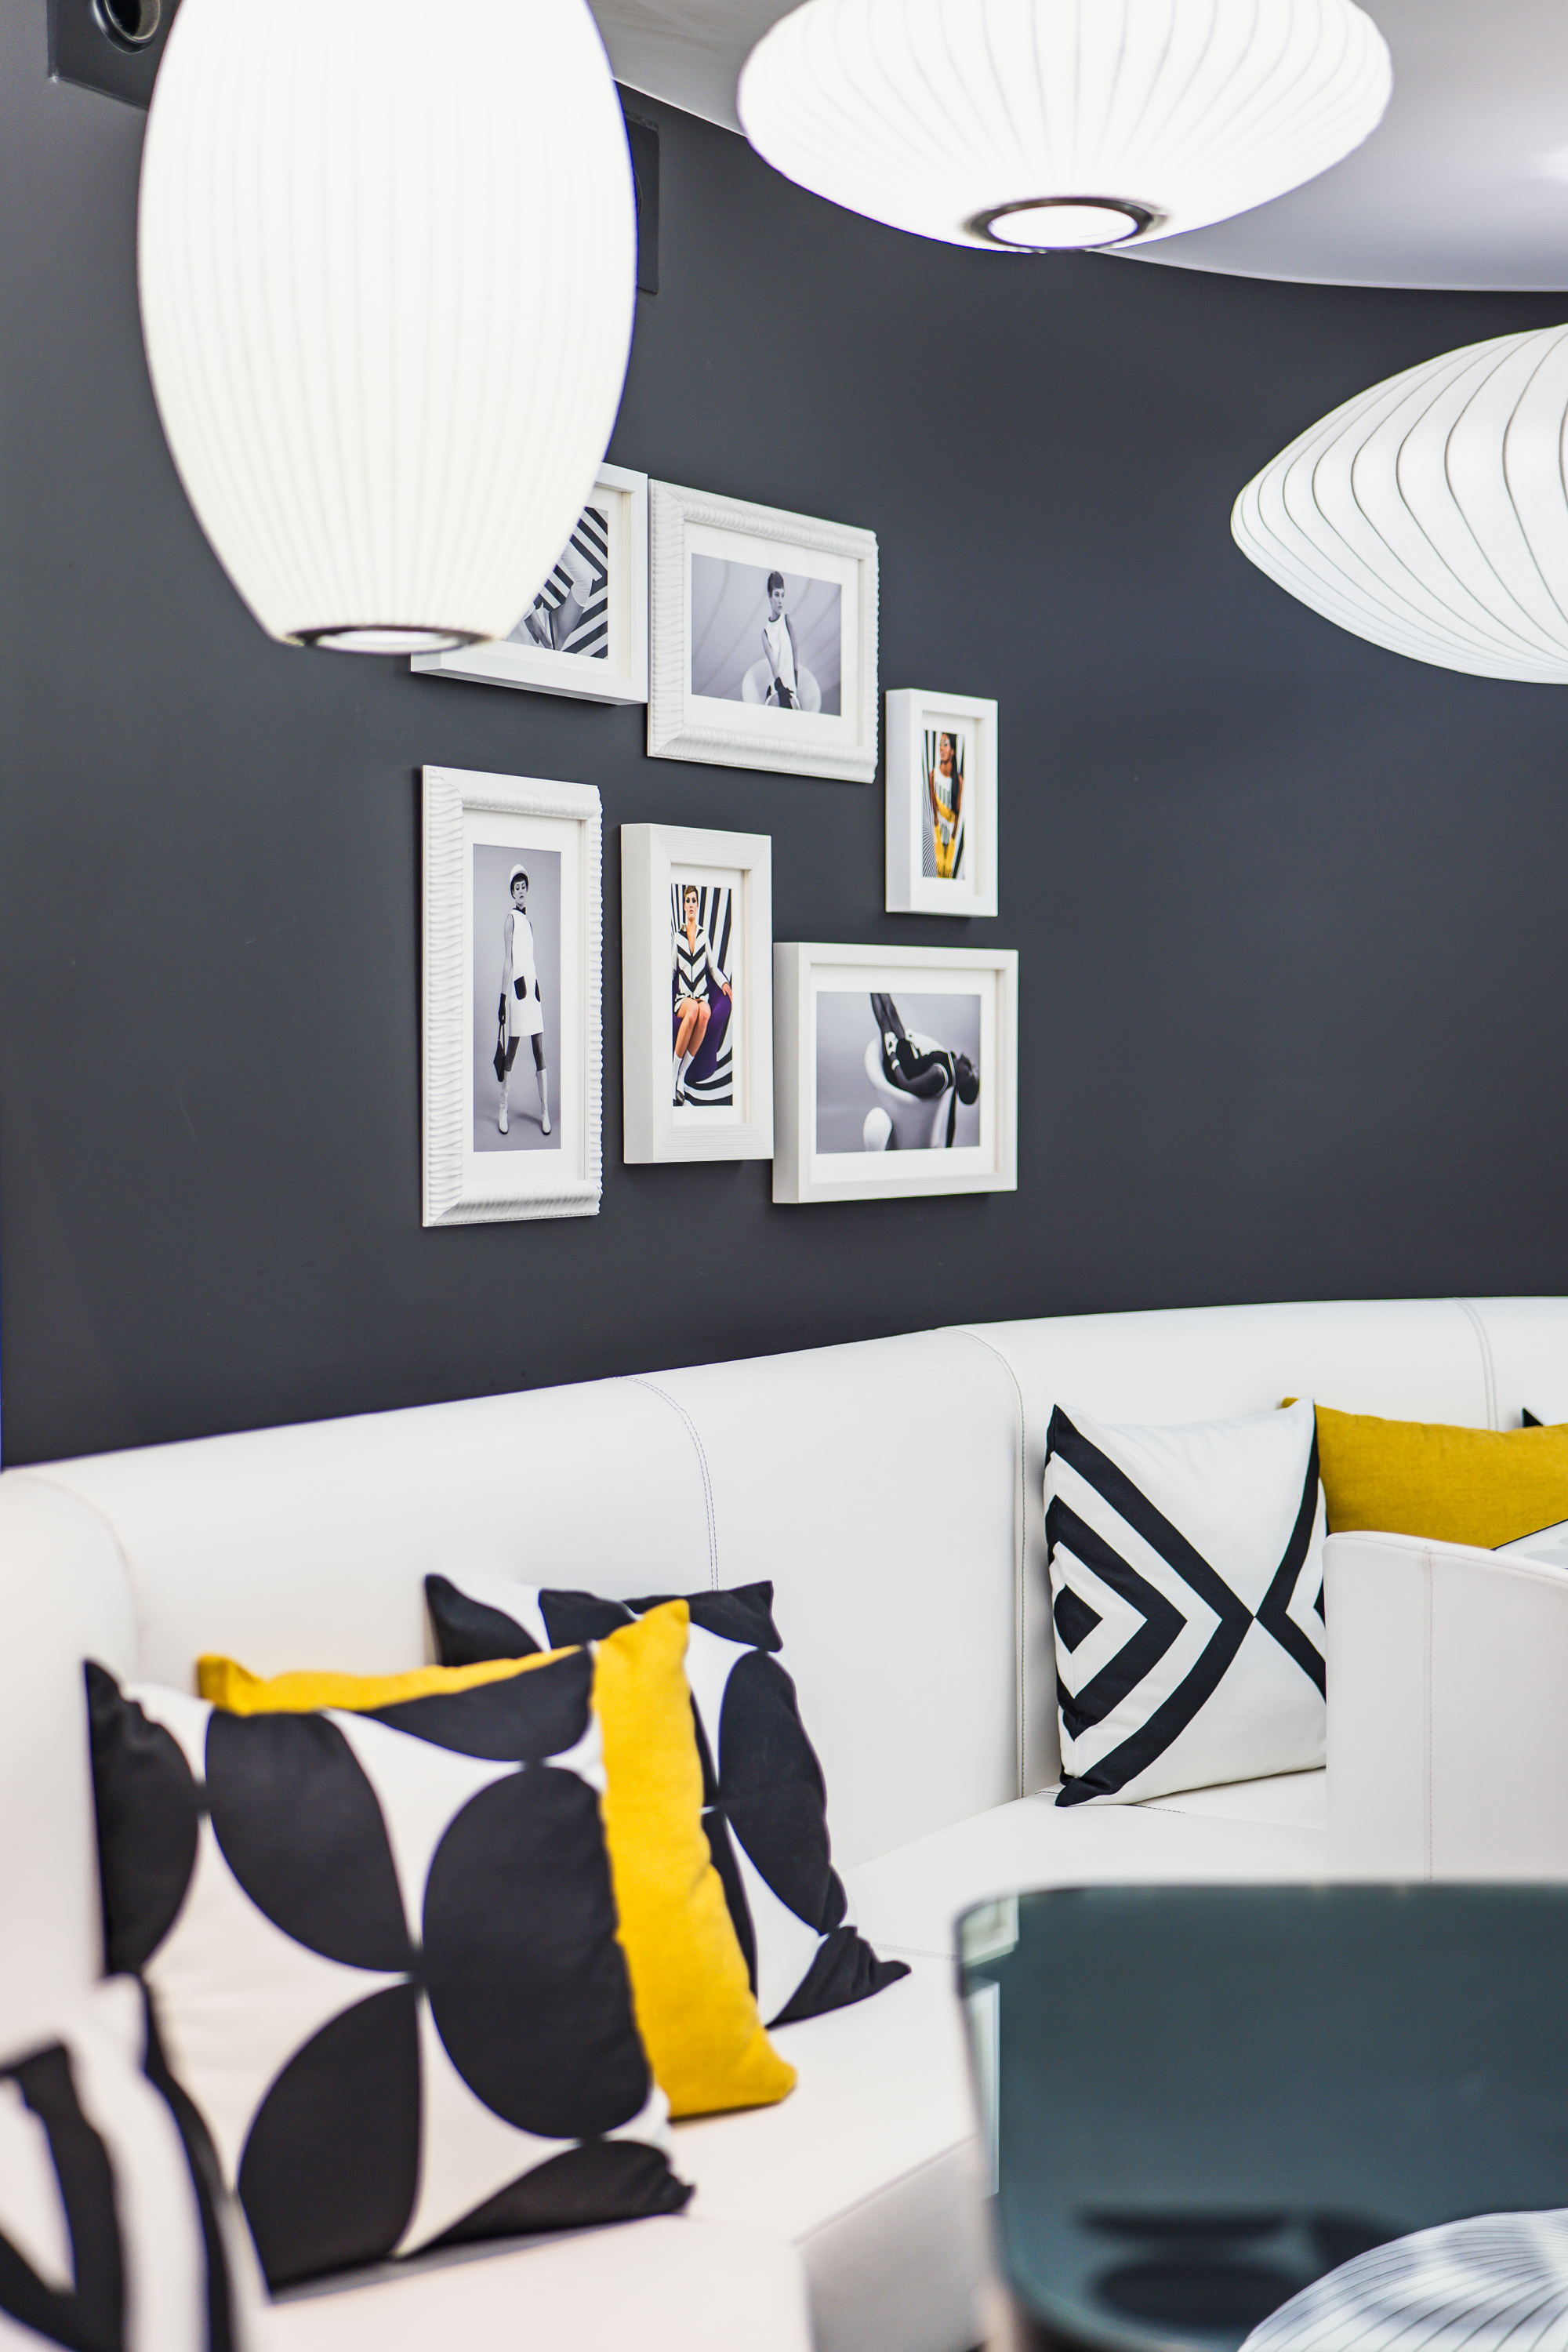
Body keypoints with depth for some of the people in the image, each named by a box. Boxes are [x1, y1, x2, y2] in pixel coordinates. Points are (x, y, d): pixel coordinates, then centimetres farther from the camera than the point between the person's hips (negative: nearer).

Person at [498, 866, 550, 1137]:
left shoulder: (528, 920, 19)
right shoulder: (510, 918, -3)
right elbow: (507, 960, -8)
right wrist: (504, 995, -12)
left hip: (533, 986, 7)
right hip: (517, 987, -7)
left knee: (540, 1053, 3)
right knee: (511, 1051, -3)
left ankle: (545, 1112, 5)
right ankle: (503, 1111, 5)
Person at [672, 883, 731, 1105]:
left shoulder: (704, 936, 16)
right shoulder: (677, 937, 14)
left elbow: (713, 967, 21)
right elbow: (671, 972, 17)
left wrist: (724, 983, 4)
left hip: (702, 996, 1)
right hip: (682, 998, -1)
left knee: (705, 1012, -38)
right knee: (693, 1011, -39)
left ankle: (682, 1073, -34)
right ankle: (674, 1072, -32)